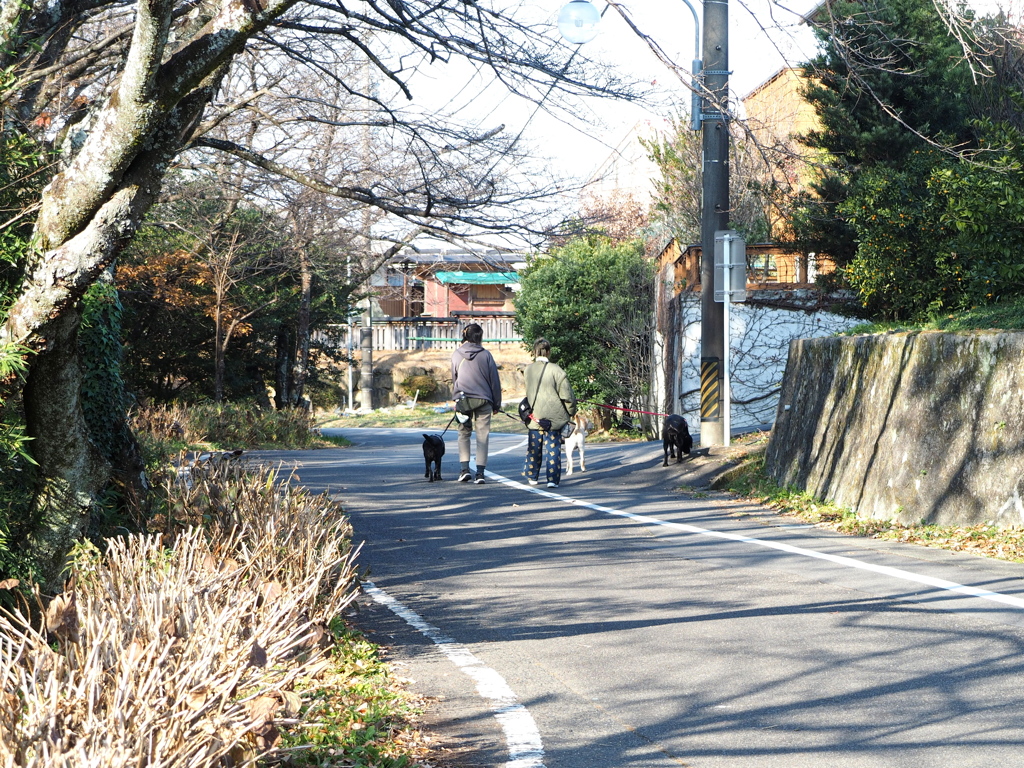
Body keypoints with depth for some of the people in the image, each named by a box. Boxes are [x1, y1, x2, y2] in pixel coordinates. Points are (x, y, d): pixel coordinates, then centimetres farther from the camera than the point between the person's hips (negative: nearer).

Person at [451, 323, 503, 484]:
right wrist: (497, 404, 9)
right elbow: (494, 380, 0)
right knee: (482, 435, 3)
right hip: (483, 400, -1)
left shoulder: (456, 355, 1)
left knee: (464, 433, 12)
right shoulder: (485, 355, -4)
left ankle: (464, 469, -1)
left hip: (463, 399, 1)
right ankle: (480, 473, -1)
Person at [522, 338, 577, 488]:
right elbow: (567, 396, -10)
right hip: (554, 417, -3)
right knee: (553, 448, 2)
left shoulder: (528, 369, -1)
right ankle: (553, 479, -3)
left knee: (534, 448, 16)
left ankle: (532, 476, 28)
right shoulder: (556, 371, -13)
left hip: (534, 417, 3)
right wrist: (571, 412, 4)